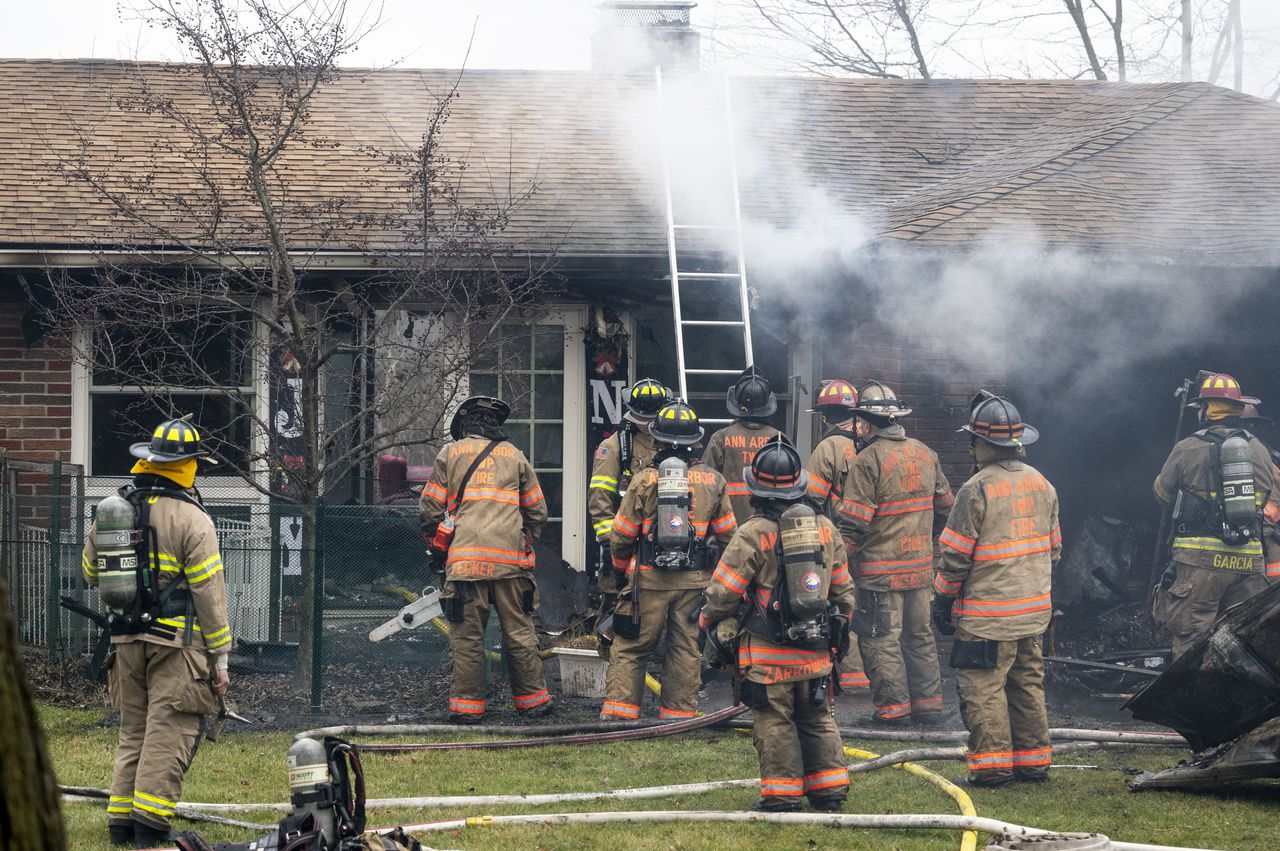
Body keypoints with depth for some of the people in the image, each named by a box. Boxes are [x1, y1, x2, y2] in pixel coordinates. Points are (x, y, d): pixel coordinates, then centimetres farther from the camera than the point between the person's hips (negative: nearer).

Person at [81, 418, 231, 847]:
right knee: (168, 734, -5)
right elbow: (209, 591, -10)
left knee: (133, 732, 14)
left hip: (126, 643, 6)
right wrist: (219, 657, -5)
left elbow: (90, 573, 19)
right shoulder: (190, 518, -10)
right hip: (177, 643, -6)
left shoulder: (109, 511, 8)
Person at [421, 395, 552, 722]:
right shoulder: (514, 456, 14)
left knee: (467, 635, 0)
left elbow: (430, 508, 7)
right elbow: (537, 511, 15)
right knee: (519, 632, 8)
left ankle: (467, 706, 0)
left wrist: (437, 547, 21)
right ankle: (532, 700, 12)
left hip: (466, 558, -2)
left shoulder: (450, 453, 8)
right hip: (511, 560, 2)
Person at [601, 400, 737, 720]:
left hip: (649, 577, -2)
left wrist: (622, 564, 17)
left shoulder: (644, 480, -6)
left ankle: (618, 709, 2)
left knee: (631, 646, 6)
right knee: (685, 646, 10)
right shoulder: (713, 481, 1)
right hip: (694, 580, 2)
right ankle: (679, 711, 12)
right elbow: (727, 532, 7)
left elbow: (622, 533, -1)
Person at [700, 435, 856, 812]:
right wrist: (840, 627, 27)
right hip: (816, 652, 5)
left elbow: (723, 590, -10)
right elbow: (843, 588, 14)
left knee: (775, 723, 2)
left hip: (769, 652, -5)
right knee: (817, 719, 15)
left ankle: (782, 795, 3)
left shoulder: (753, 534, -14)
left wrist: (710, 624, 9)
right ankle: (830, 792, 16)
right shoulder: (825, 529, 4)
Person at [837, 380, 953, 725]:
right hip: (921, 566, 7)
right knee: (920, 635, 16)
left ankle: (893, 706, -1)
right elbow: (945, 507, 16)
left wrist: (846, 559, -5)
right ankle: (928, 704, 19)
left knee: (880, 638, 0)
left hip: (880, 570, -7)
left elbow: (853, 522, -17)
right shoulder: (926, 454, 7)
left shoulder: (868, 460, -15)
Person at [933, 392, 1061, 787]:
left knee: (983, 688, -2)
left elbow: (957, 555, -12)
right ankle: (1033, 761, 18)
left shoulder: (977, 490, -16)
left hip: (987, 615, -7)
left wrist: (942, 601, -2)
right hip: (1034, 609, 7)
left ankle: (992, 765, -3)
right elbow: (1053, 547, 16)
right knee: (1028, 684, 15)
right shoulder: (1041, 484, 8)